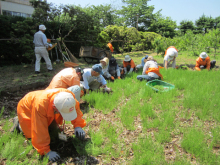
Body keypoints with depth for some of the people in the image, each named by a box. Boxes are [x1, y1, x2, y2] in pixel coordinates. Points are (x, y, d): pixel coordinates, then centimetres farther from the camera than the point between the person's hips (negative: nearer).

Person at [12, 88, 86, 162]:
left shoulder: (69, 96, -35)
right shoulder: (41, 105, -47)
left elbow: (76, 109, -17)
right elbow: (40, 132, -40)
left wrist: (78, 126, -31)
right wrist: (47, 152, -35)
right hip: (27, 109, -4)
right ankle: (19, 123, 15)